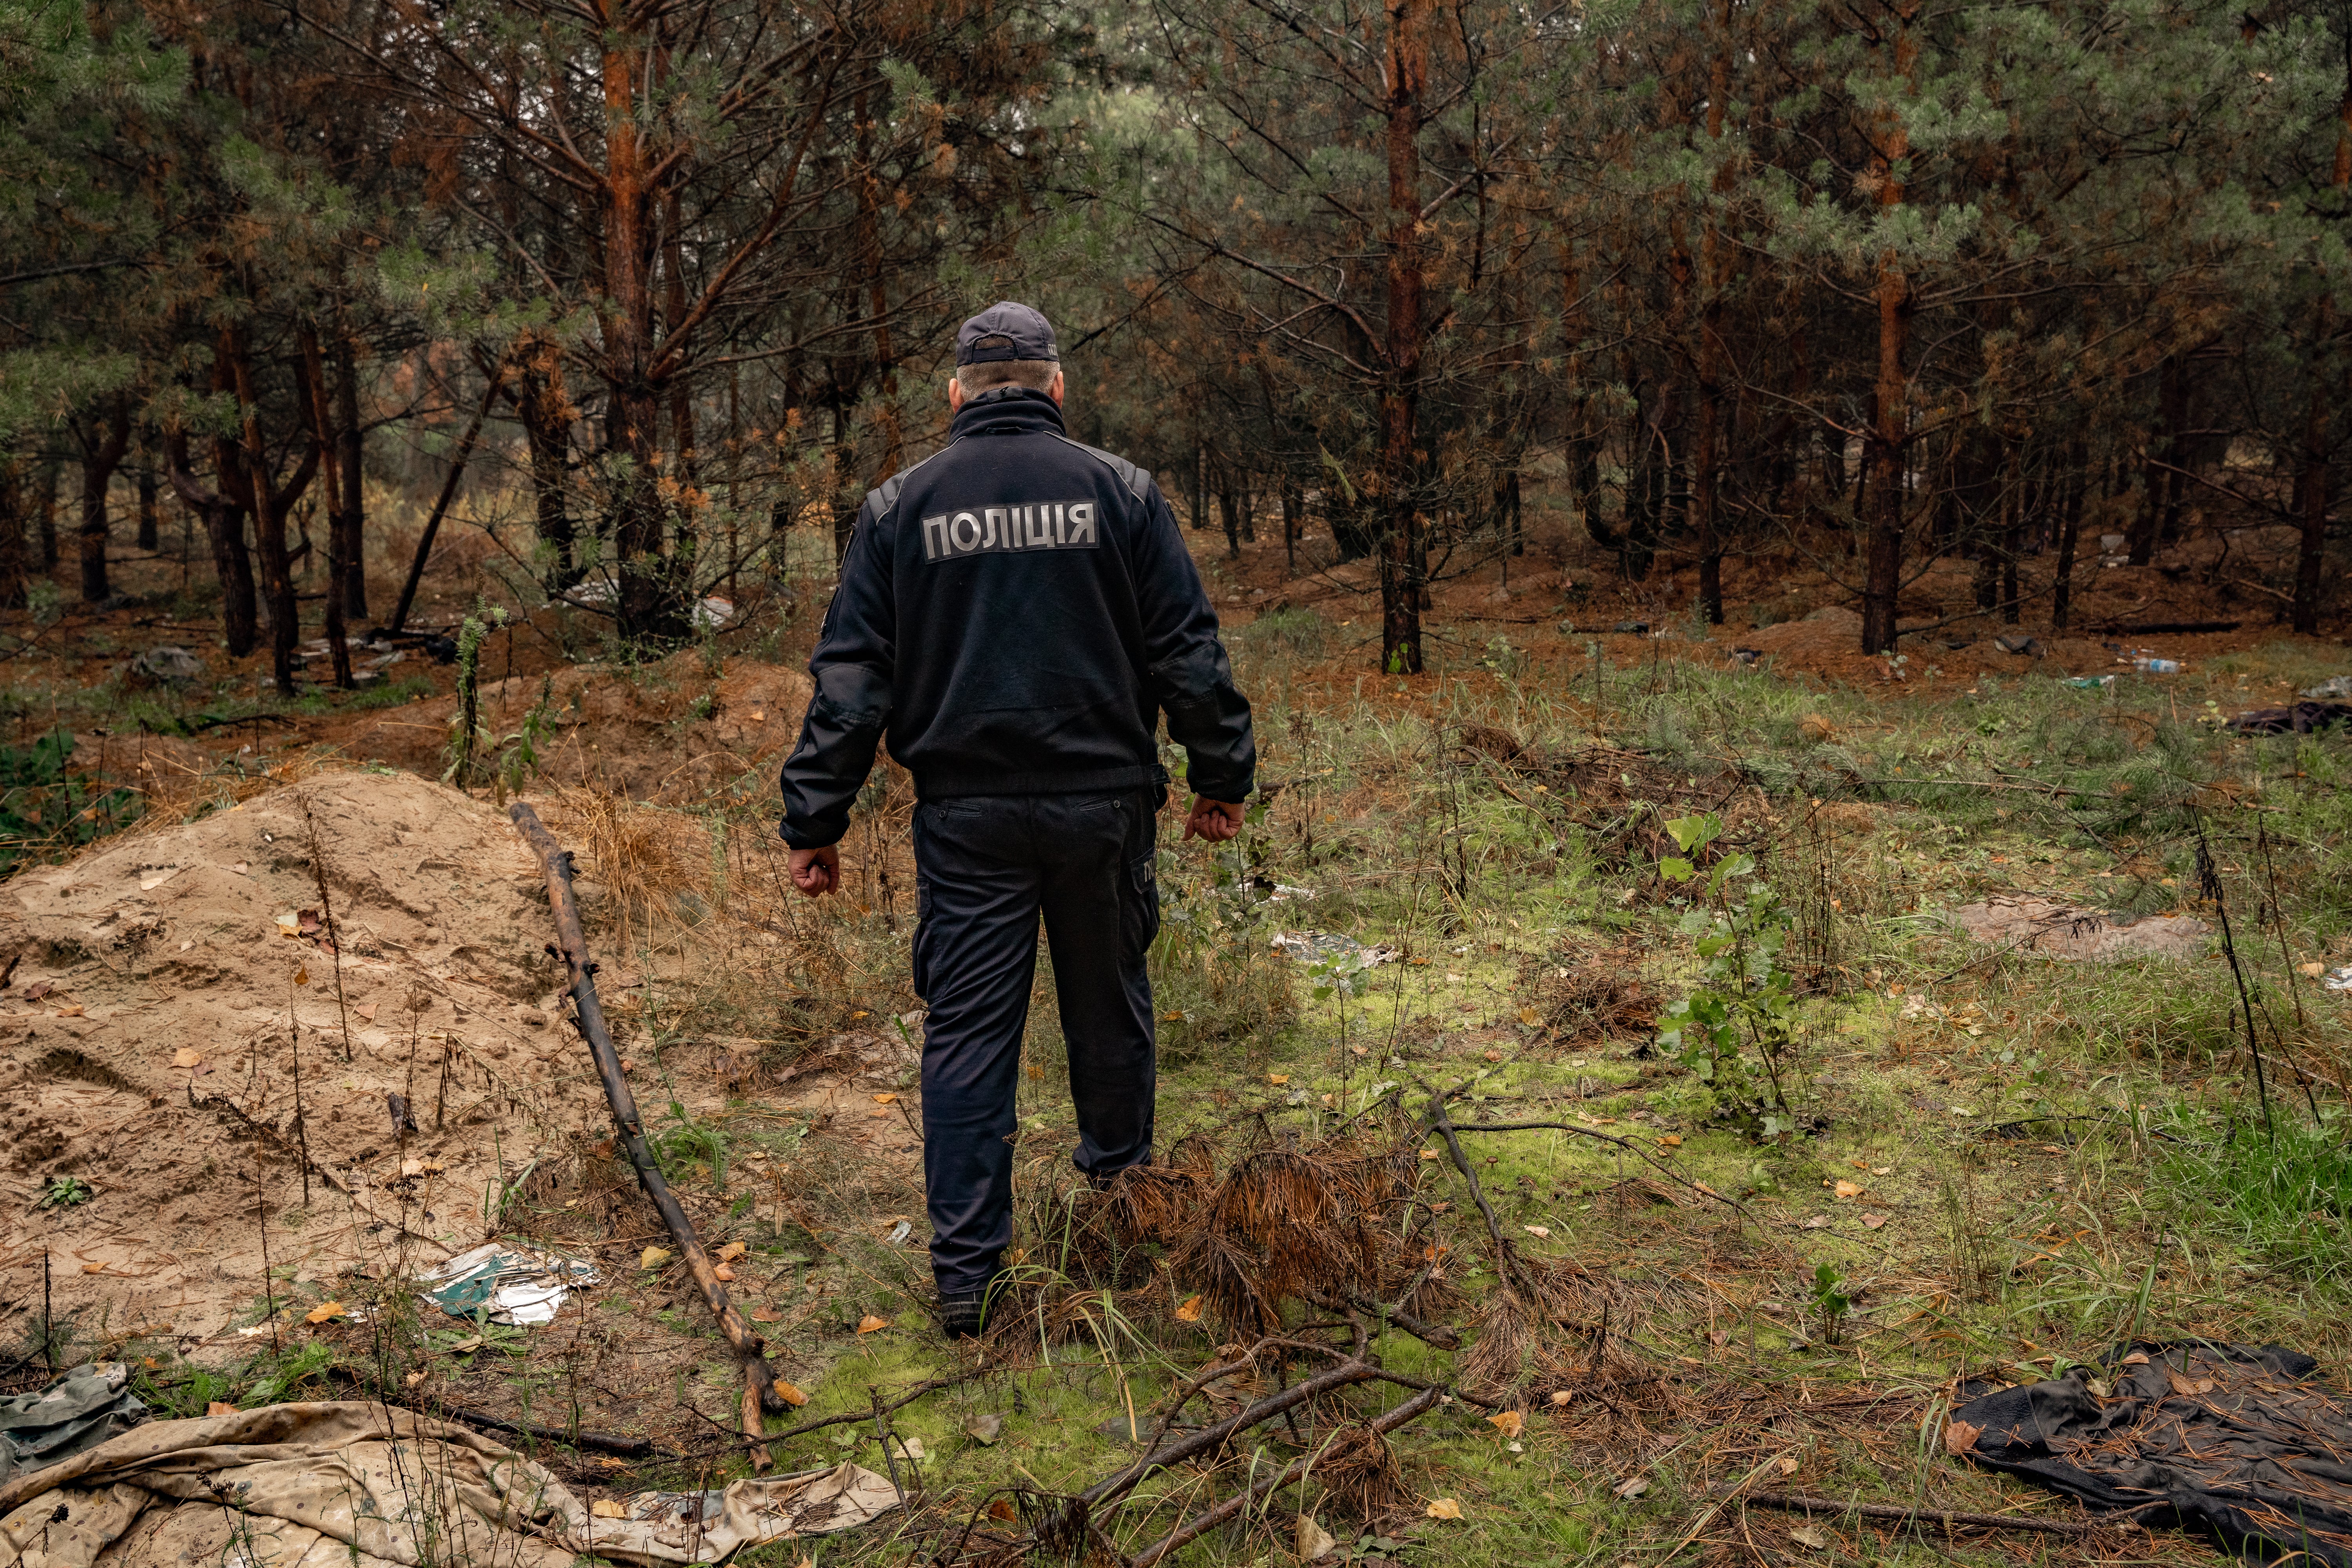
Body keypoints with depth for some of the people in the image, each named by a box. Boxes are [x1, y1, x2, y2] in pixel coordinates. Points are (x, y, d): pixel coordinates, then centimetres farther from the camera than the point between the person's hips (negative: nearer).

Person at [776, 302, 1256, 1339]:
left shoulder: (900, 505, 2)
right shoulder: (1119, 491, 0)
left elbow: (850, 678, -1)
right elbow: (1188, 651, 0)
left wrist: (816, 820, 4)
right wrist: (1222, 776, 11)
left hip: (966, 815, 0)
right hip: (1102, 802, 0)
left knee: (966, 1029, 4)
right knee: (1109, 992, 20)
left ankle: (965, 1273, 6)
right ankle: (1117, 1168, 41)